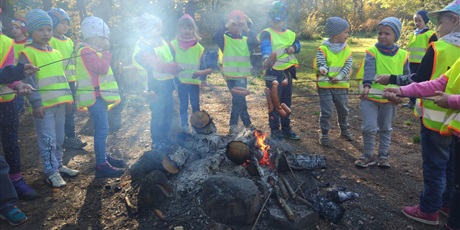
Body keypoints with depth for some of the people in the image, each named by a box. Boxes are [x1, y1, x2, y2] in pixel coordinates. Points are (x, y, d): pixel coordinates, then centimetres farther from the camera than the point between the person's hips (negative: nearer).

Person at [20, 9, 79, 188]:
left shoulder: (56, 53, 14)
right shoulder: (28, 54, -8)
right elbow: (28, 81, -14)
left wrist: (68, 98, 15)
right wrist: (36, 103, -19)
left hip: (59, 103, 7)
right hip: (43, 105, -7)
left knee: (59, 138, 16)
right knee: (47, 140, 0)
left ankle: (58, 165, 30)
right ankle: (51, 172, 10)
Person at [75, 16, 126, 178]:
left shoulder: (92, 51, 19)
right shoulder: (86, 52, -14)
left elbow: (102, 69, 24)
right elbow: (102, 68, -22)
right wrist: (106, 52, -13)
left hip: (100, 95, 11)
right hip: (95, 96, -11)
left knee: (101, 129, 18)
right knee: (102, 130, -12)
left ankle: (104, 157, 29)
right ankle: (101, 165, -8)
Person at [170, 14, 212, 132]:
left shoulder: (198, 47, 0)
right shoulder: (174, 44, -5)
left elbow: (201, 65, 5)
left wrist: (203, 76, -8)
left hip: (195, 81, 1)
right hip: (181, 81, -1)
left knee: (195, 105, 10)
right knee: (183, 105, 9)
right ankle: (185, 126, 22)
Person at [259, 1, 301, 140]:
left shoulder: (290, 34, 12)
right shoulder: (266, 33, -8)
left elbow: (297, 44, 24)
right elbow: (265, 46, -28)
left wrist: (294, 47, -1)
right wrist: (266, 56, -51)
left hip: (287, 72, 6)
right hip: (273, 72, -6)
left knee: (287, 101, 13)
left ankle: (286, 128, 25)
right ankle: (275, 129, 10)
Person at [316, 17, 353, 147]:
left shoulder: (346, 49, 2)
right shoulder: (323, 48, -9)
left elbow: (348, 65, -4)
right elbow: (320, 63, -17)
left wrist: (339, 76, -18)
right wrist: (322, 69, -40)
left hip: (341, 85, 4)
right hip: (325, 85, -4)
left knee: (343, 110, 17)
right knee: (326, 112, 0)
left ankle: (345, 130, 38)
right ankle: (324, 135, 14)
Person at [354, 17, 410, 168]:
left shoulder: (402, 55, 1)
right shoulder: (372, 51, -7)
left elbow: (406, 76, 9)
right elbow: (369, 69, -24)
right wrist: (367, 85, -39)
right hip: (370, 96, -2)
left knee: (385, 128, 15)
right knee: (369, 127, -3)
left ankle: (383, 155, 30)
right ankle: (368, 155, 17)